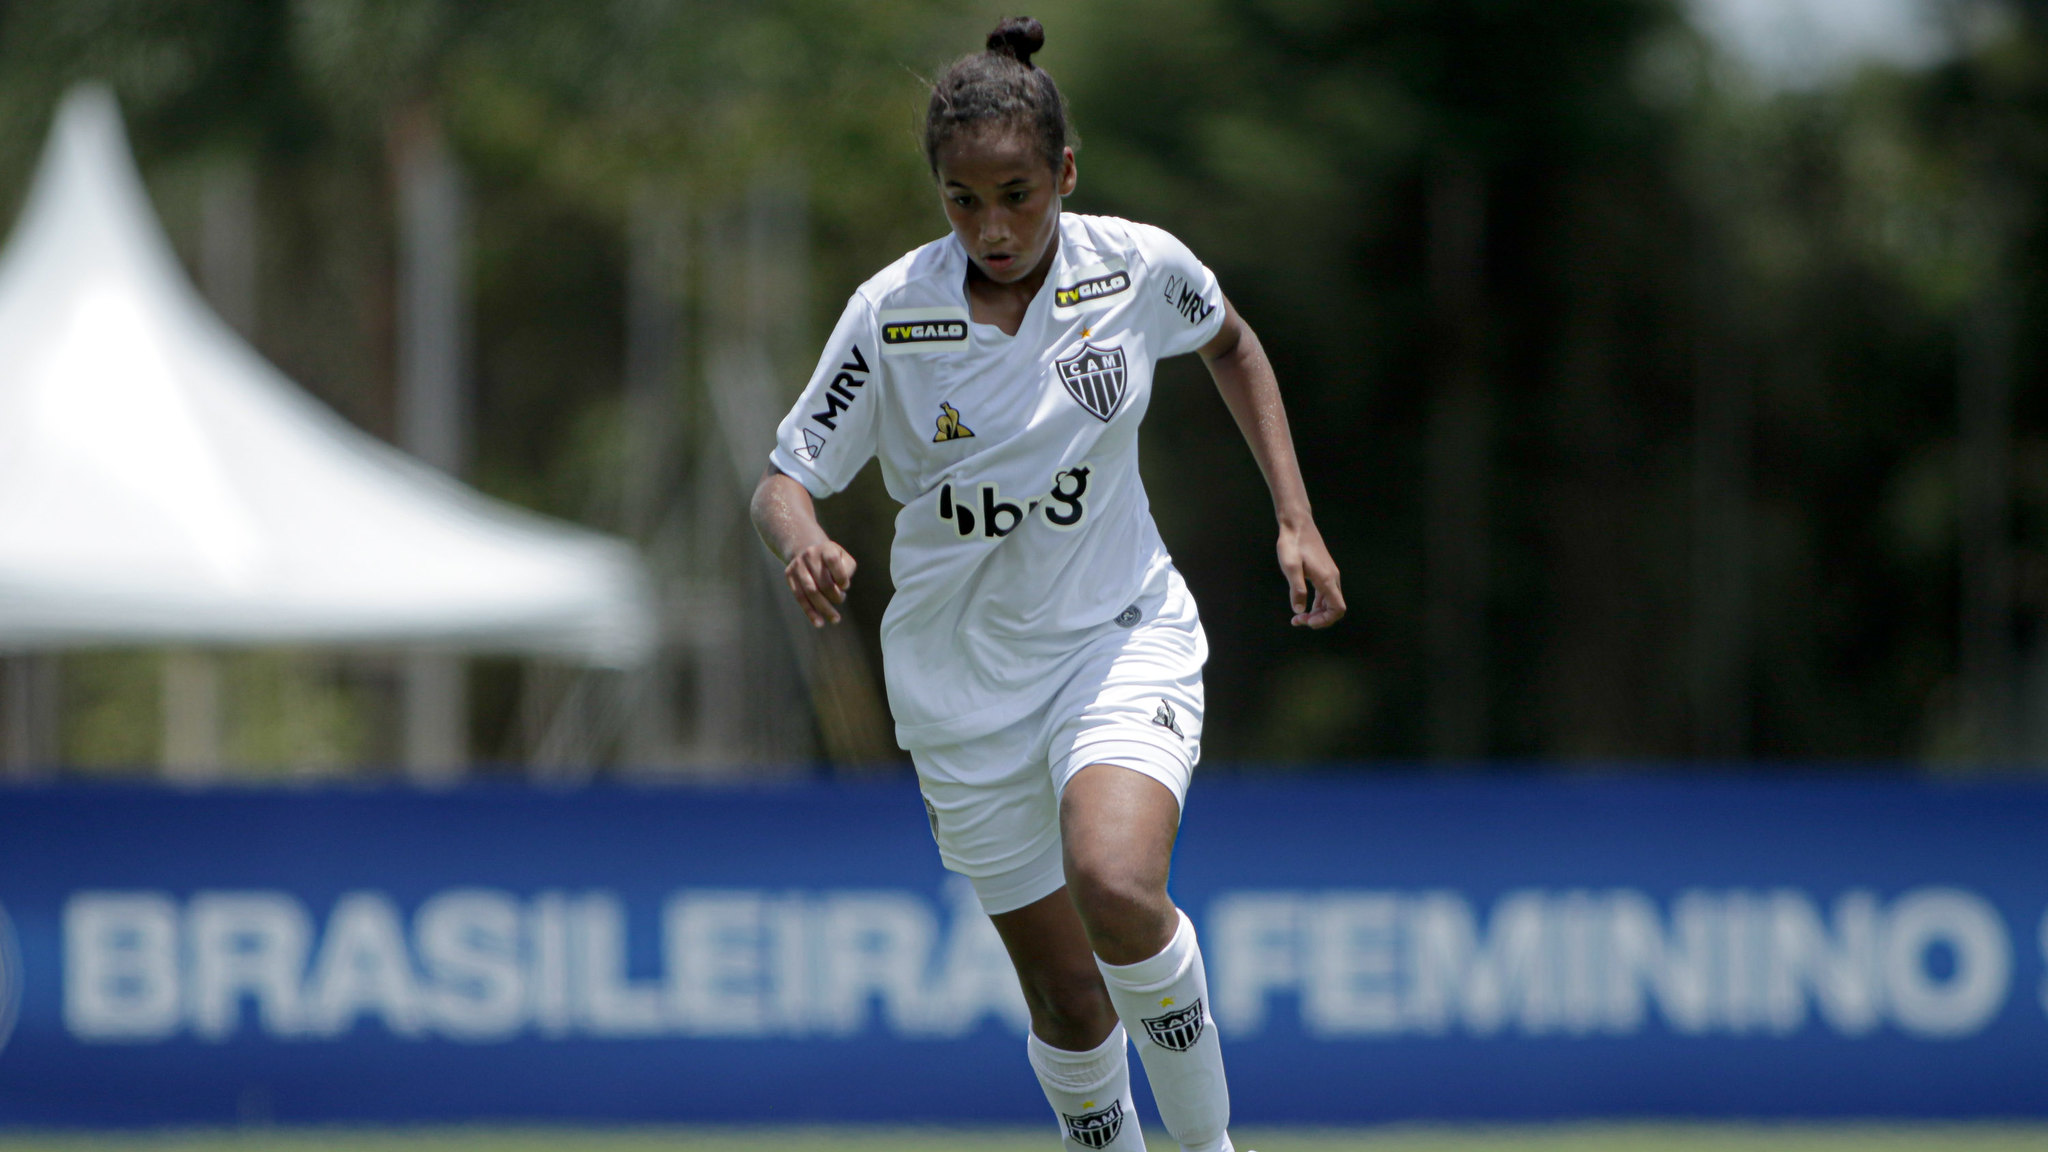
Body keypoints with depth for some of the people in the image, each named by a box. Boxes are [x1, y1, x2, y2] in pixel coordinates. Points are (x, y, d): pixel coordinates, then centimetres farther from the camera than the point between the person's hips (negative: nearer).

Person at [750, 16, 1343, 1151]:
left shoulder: (1138, 268, -9)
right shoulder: (891, 313, -12)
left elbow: (1232, 343, 13)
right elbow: (785, 478, -7)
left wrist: (1296, 519, 9)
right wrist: (802, 540, -31)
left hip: (1123, 638, -1)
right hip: (965, 683, 1)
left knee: (1115, 886, -29)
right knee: (1065, 995, 3)